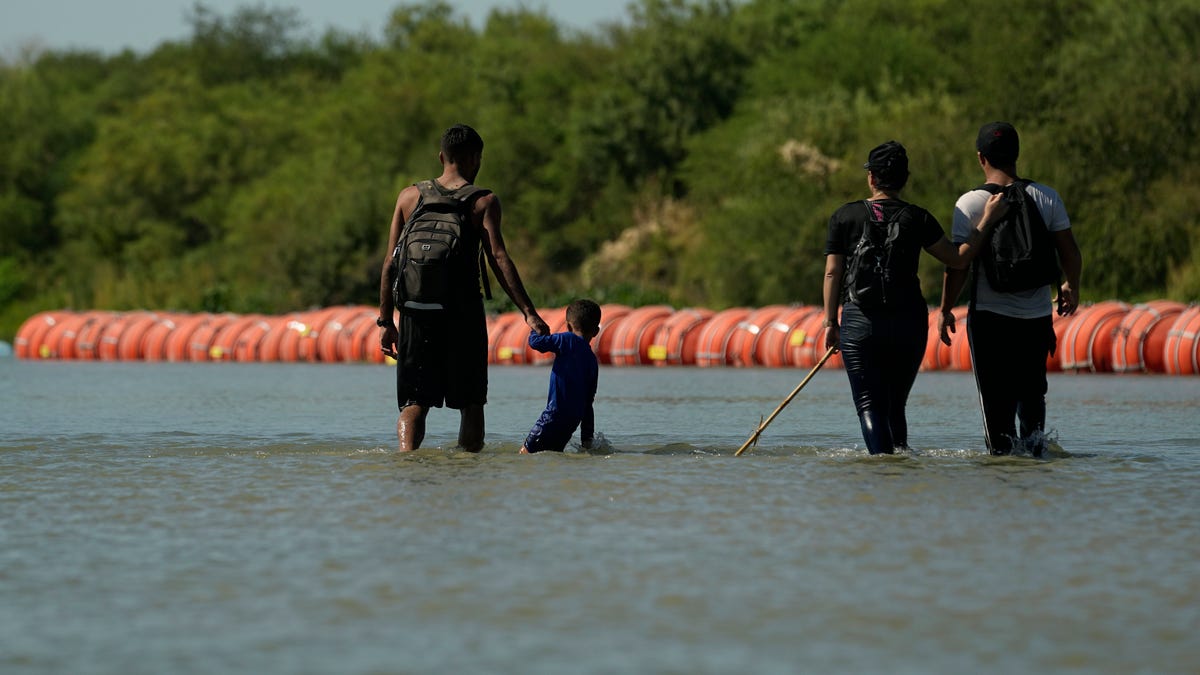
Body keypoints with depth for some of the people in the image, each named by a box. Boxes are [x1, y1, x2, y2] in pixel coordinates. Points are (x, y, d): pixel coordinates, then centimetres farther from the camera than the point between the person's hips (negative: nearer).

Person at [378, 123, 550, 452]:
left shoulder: (410, 196, 8)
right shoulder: (484, 201, -1)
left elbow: (391, 263, 6)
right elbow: (499, 259, -11)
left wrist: (386, 320, 11)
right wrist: (529, 313, -13)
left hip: (416, 313, 2)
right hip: (463, 311, -2)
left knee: (414, 403, 3)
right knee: (471, 403, 11)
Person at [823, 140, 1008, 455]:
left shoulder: (844, 217, 2)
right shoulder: (917, 218, 2)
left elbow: (832, 272, 0)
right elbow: (959, 258, 1)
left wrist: (831, 322, 5)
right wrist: (987, 219, 9)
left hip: (859, 322, -2)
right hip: (909, 322, 2)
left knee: (870, 405, -2)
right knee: (896, 405, 16)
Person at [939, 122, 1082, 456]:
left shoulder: (970, 203, -8)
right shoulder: (1046, 197, 0)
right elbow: (1070, 251, 4)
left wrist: (946, 310, 1)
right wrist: (1071, 288, 22)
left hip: (990, 316, -3)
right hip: (1038, 316, 3)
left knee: (996, 398, 4)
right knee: (1032, 391, 19)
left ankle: (1003, 450, -2)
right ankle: (1036, 439, 4)